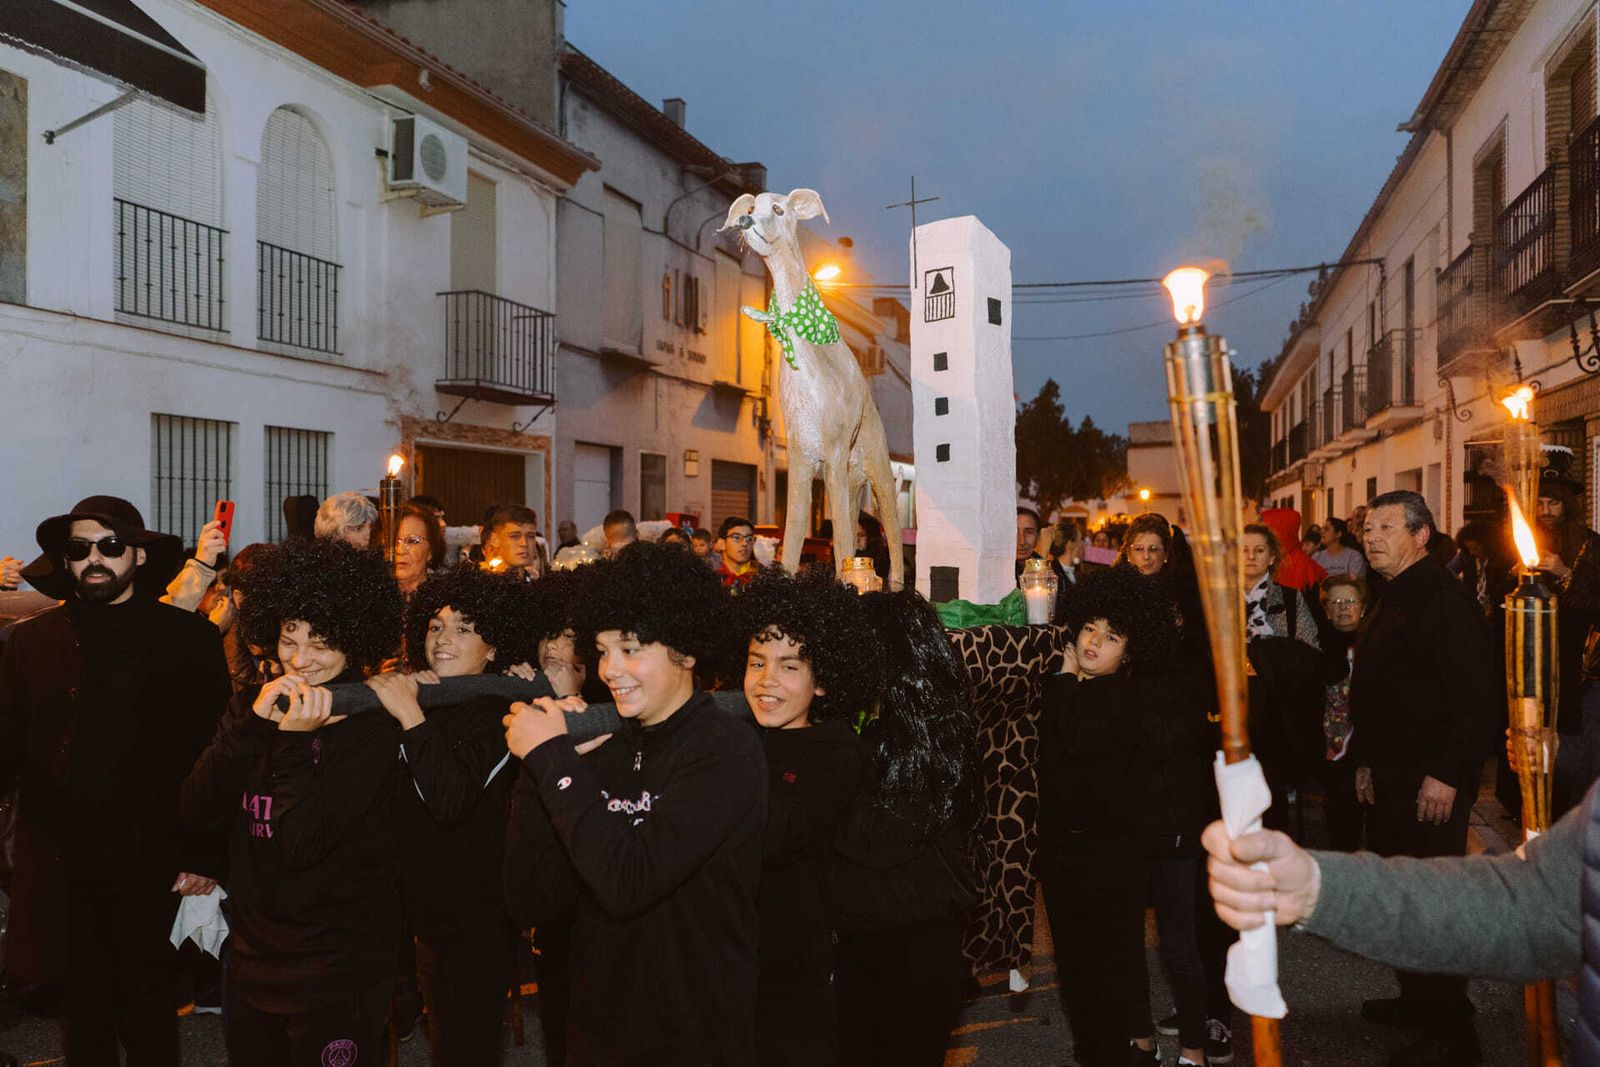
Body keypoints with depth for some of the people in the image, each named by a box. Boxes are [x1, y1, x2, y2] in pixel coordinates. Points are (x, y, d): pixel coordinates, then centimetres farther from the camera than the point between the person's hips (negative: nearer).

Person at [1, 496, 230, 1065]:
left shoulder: (189, 637, -1)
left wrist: (204, 857, -6)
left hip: (152, 867, -2)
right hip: (62, 870, 3)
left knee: (148, 1015, 6)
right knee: (86, 1018, 13)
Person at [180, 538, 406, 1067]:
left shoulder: (372, 724, -15)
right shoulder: (254, 704, 2)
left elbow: (302, 844, -22)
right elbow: (197, 810, -9)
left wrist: (294, 739, -26)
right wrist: (252, 724, -20)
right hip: (250, 953, 6)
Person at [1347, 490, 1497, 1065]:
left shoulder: (1445, 598, -16)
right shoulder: (1388, 601, 14)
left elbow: (1475, 694, -22)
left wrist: (1446, 775, -23)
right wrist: (1365, 759, 17)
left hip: (1433, 779, -9)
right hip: (1390, 772, 9)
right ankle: (1417, 999, 31)